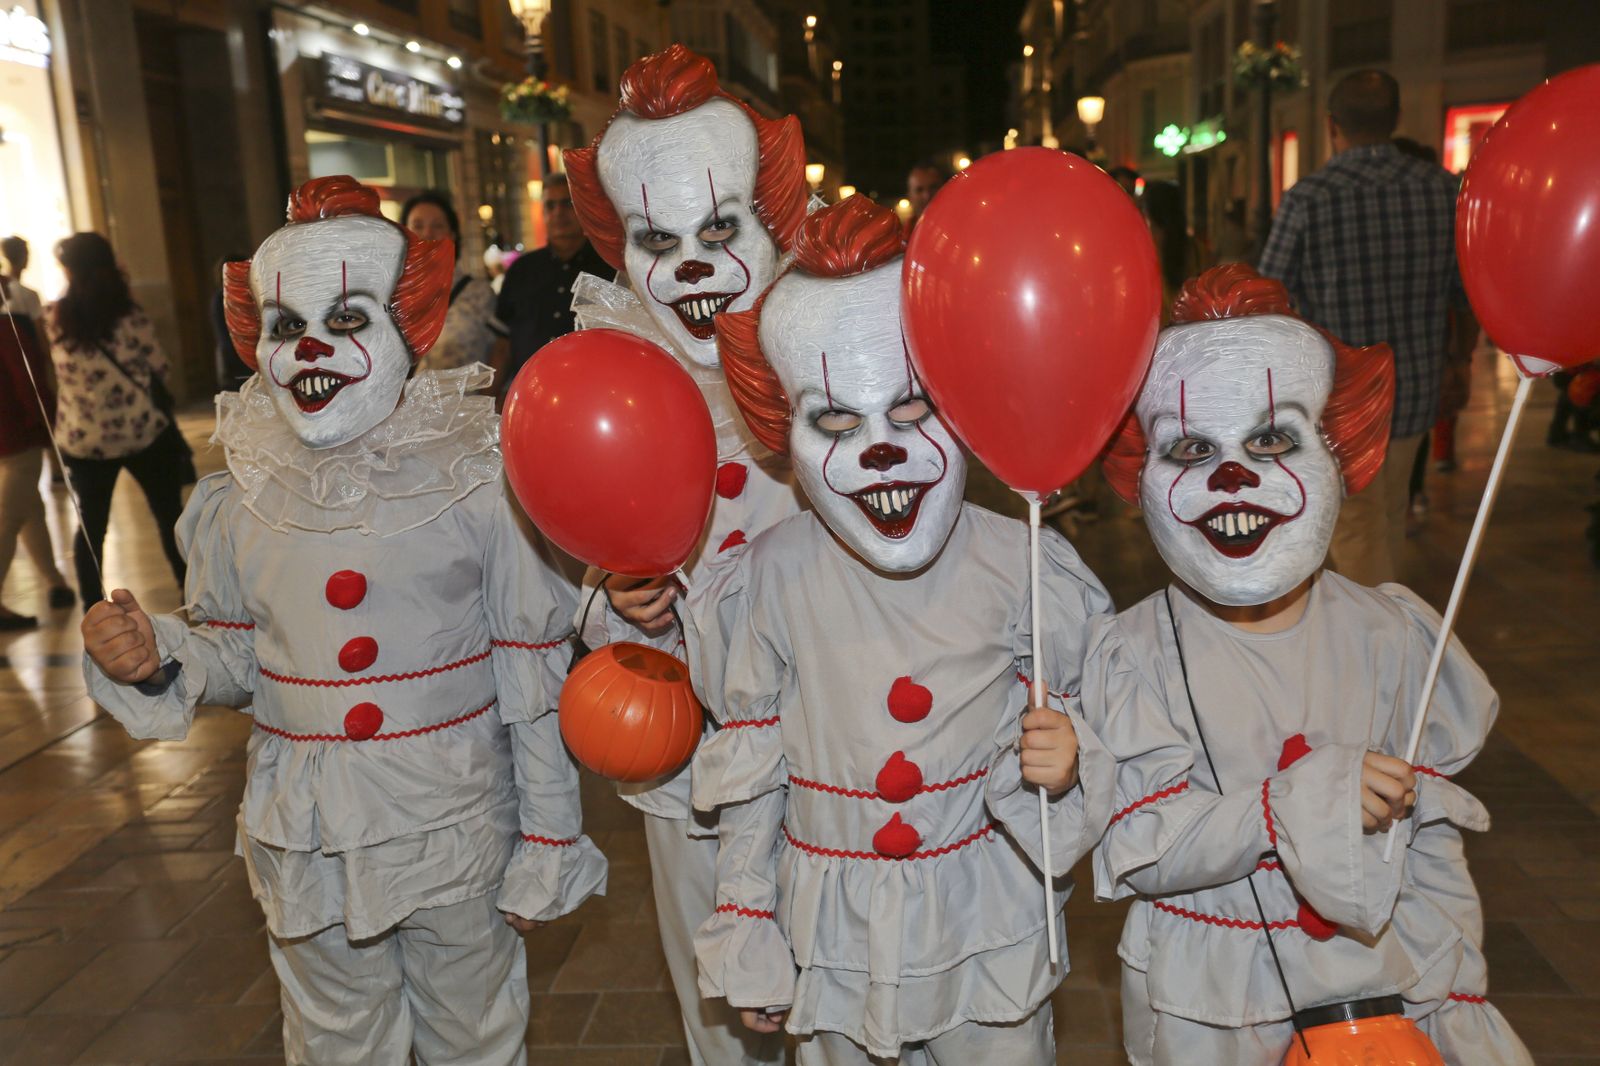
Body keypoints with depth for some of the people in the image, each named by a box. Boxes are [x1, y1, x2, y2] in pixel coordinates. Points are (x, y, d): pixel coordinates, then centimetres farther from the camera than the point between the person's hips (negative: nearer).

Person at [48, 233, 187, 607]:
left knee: (91, 525, 15)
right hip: (142, 433, -3)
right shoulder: (128, 315, -12)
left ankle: (93, 607, 20)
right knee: (169, 514, 11)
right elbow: (160, 369, -4)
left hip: (83, 441, 3)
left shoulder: (54, 319, -4)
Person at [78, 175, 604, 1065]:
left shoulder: (481, 482, -12)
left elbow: (535, 672, -8)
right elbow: (235, 655, 11)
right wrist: (158, 659, -12)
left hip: (456, 834, -2)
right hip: (306, 845, 3)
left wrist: (548, 842, -5)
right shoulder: (238, 502, -2)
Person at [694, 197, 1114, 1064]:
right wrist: (747, 943, 3)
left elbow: (1062, 733, 0)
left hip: (990, 928, 0)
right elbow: (749, 776, -2)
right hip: (835, 940, 1)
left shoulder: (1019, 567, -13)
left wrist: (1060, 771, -24)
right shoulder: (773, 578, -11)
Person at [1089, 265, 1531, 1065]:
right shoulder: (1136, 655, -14)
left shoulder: (1388, 635, -5)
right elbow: (1140, 850, -19)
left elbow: (1434, 844, 1)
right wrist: (1294, 805, -29)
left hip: (1379, 983, 2)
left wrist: (1454, 1001, -1)